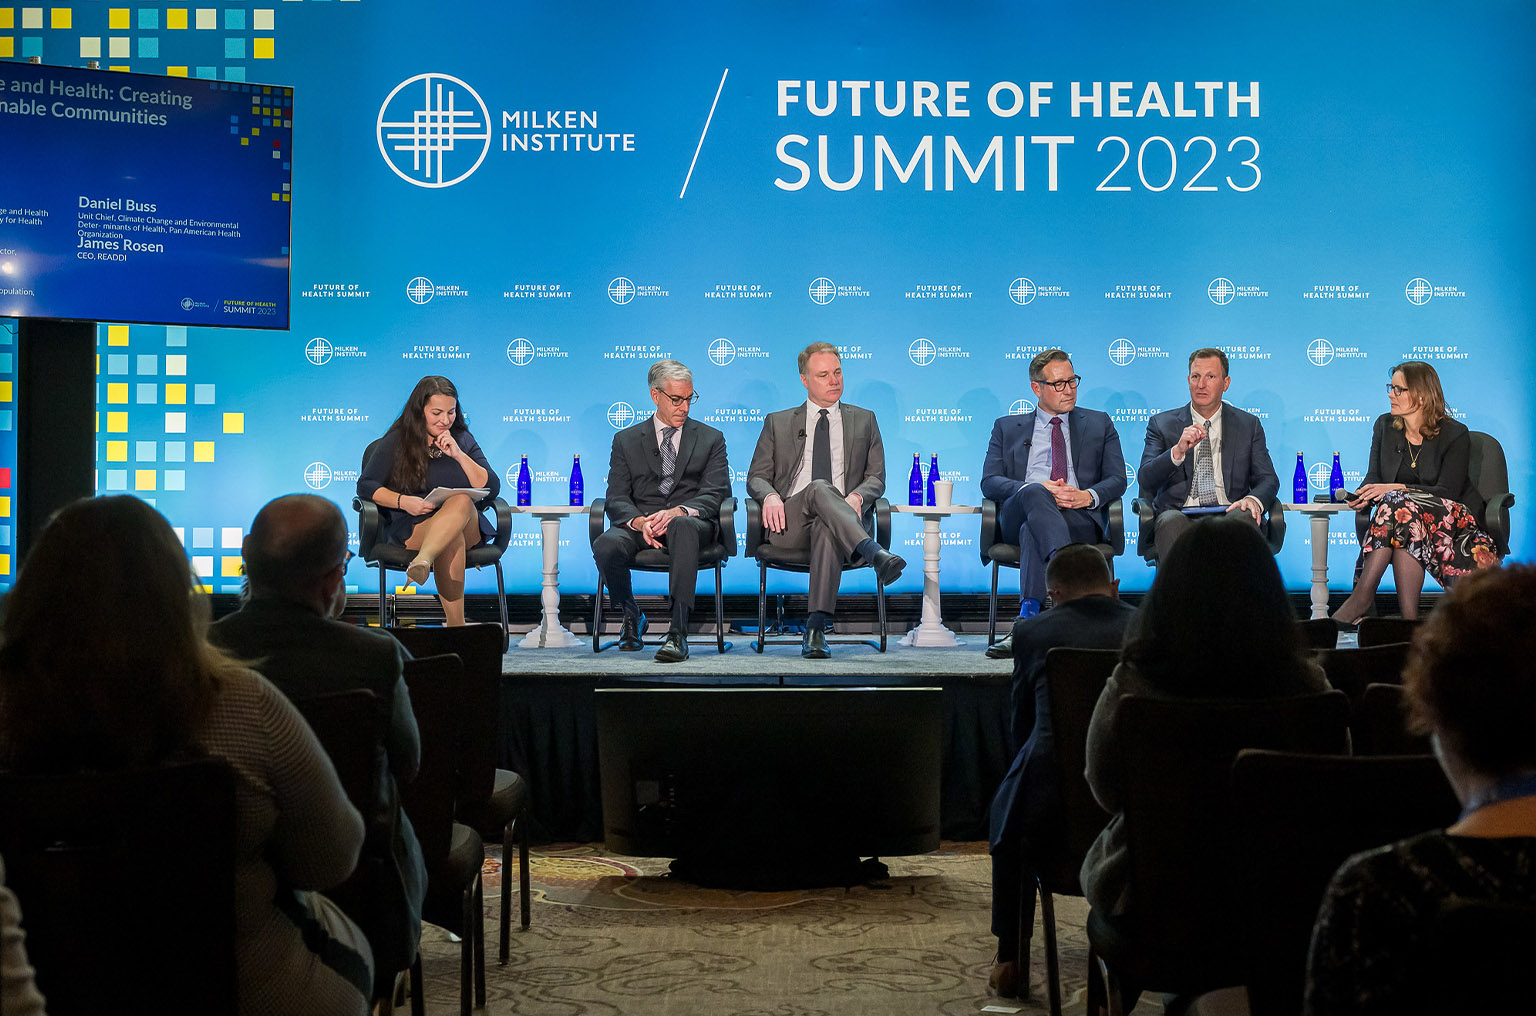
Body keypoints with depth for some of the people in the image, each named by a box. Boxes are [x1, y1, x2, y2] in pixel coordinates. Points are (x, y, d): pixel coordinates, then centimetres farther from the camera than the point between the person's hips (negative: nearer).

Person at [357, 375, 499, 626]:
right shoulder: (397, 441, 6)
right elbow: (366, 485, 0)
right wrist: (403, 501, -18)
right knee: (453, 539, -39)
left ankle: (423, 562, -60)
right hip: (410, 528, -2)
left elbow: (492, 488, 6)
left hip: (466, 527, 2)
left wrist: (458, 454, -6)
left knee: (462, 501, -36)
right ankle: (456, 626, -49)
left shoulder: (463, 440, 15)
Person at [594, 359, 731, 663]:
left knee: (684, 526, -40)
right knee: (606, 546, -33)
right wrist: (638, 522, -18)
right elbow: (617, 498, 6)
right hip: (639, 525, 2)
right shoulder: (626, 440, 17)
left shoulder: (710, 438, 16)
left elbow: (715, 493, 2)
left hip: (690, 522, -1)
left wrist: (678, 511, -20)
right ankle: (632, 618, -2)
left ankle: (678, 632, -44)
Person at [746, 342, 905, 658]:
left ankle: (817, 627, -50)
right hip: (789, 523, 0)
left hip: (843, 514, 0)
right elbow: (756, 476, 16)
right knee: (819, 487, -35)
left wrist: (856, 496, -10)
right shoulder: (778, 422, 22)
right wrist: (770, 495, -10)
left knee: (828, 529, -39)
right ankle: (875, 554, -54)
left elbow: (876, 478, 15)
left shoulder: (864, 420, 23)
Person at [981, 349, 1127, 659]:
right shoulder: (1007, 427, 23)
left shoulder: (1099, 424, 24)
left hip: (1082, 516, 0)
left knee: (1033, 529, -35)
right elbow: (989, 481, 9)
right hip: (1018, 514, 0)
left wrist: (1088, 496, -10)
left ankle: (1028, 618, -48)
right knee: (1034, 493, -38)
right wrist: (1036, 489, -12)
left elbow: (1117, 479, 14)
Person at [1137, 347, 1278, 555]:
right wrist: (1178, 451, -18)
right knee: (1172, 522, -36)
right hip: (1181, 513, -1)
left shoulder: (1248, 425, 16)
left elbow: (1268, 480, 9)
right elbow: (1145, 480, 0)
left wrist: (1253, 500, -16)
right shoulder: (1162, 424, 12)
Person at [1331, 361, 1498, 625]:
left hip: (1452, 518, -4)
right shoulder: (1385, 425, 8)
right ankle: (1409, 617, -40)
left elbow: (1447, 491, -13)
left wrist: (1397, 489, -25)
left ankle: (1362, 595, -41)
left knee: (1402, 507, -35)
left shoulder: (1455, 434, -6)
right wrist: (1362, 496, -18)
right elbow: (1374, 477, 7)